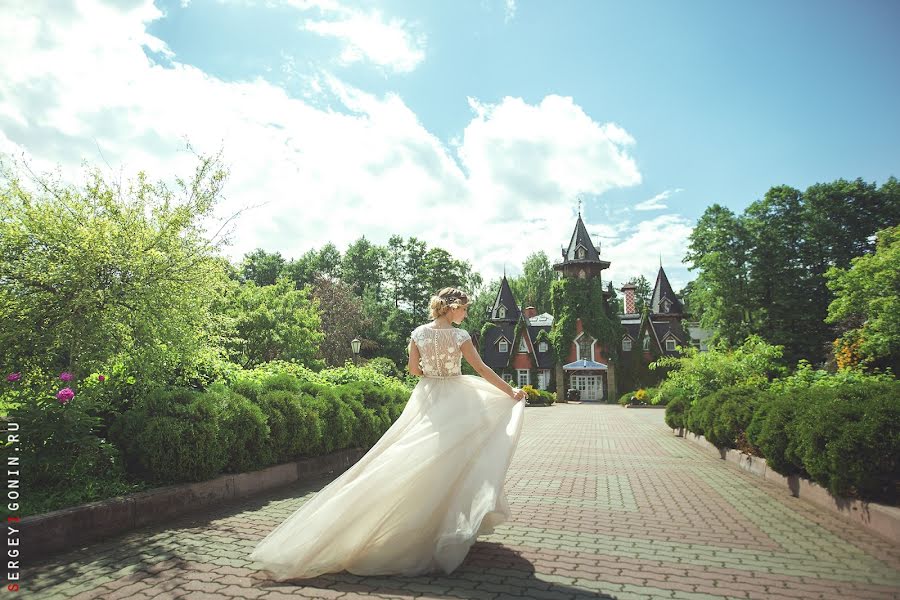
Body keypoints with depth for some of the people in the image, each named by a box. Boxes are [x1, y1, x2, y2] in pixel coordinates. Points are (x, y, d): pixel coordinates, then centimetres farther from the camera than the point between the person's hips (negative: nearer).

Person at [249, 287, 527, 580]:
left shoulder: (419, 332, -1)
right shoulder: (459, 335, -12)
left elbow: (413, 369, 5)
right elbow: (482, 369, -8)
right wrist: (512, 392, 1)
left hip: (426, 401, 4)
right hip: (455, 403, -4)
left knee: (418, 461, 13)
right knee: (450, 462, 7)